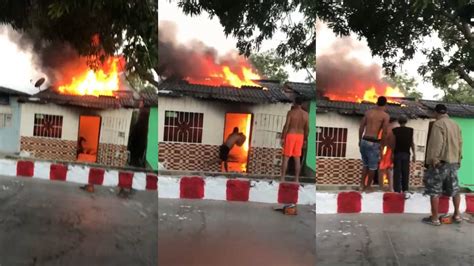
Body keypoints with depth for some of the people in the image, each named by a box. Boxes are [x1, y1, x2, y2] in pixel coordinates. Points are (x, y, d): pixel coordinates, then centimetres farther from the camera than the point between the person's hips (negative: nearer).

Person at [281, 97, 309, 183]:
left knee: (286, 157, 0)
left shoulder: (291, 112, -9)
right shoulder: (305, 114, 2)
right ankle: (297, 179, 7)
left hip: (290, 135, -4)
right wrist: (304, 140, 12)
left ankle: (282, 178, -3)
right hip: (300, 136, 4)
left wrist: (282, 138, -10)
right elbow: (307, 128, 3)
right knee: (297, 158, 7)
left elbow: (286, 125, -14)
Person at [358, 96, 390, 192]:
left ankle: (362, 185, 20)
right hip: (373, 143, -5)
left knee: (365, 164, 20)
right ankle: (368, 186, 16)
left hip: (364, 141, 5)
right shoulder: (385, 115, -4)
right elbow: (384, 132, -10)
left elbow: (361, 127, 10)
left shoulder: (368, 112, 9)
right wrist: (381, 144, 2)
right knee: (372, 166, 9)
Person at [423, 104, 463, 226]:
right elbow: (460, 143, 13)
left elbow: (436, 144, -18)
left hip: (440, 162, -7)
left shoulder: (438, 124, -11)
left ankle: (434, 218, 0)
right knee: (454, 189, 16)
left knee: (434, 191, -2)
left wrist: (433, 160, -15)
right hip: (454, 162, 7)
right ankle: (457, 215, 24)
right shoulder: (455, 125, 10)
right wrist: (458, 159, 19)